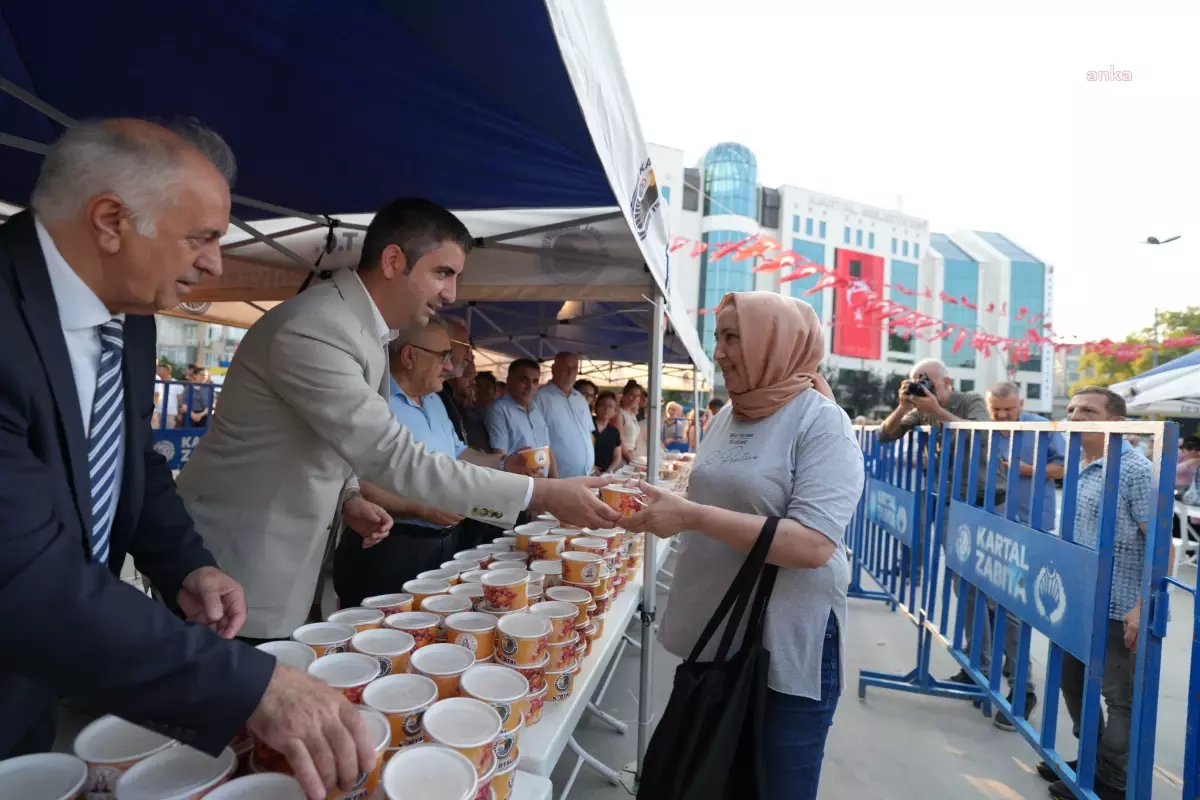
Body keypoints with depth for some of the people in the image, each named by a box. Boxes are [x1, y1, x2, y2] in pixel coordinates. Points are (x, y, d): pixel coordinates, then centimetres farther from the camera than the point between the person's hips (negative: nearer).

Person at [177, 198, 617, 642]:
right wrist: (542, 493, -29)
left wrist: (348, 498, -4)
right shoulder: (313, 329, -26)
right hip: (240, 568, -8)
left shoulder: (362, 328, 4)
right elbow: (396, 458, -31)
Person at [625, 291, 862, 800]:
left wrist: (693, 517, -29)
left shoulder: (822, 423, -15)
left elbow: (813, 545, -25)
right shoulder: (729, 416, 6)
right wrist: (666, 505, 2)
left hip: (787, 653, -6)